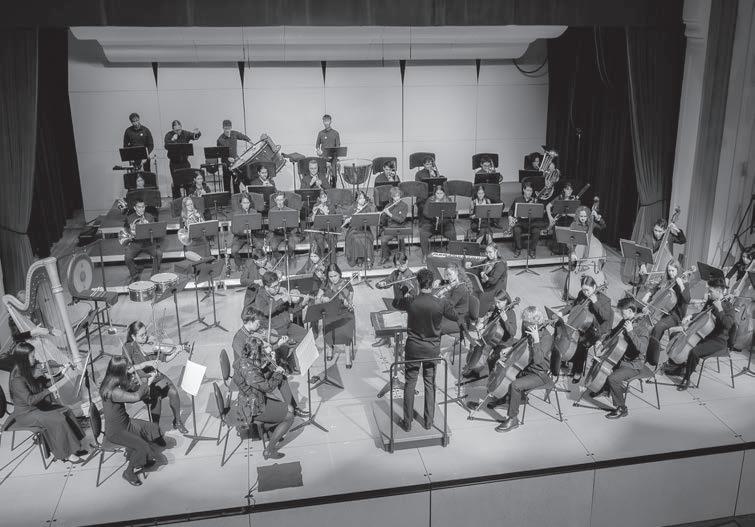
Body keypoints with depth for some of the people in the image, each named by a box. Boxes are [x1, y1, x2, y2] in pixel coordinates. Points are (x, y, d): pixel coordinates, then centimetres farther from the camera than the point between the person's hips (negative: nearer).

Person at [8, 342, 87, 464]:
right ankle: (65, 454, -9)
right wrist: (51, 389, -33)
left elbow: (44, 383, 10)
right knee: (58, 420, -22)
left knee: (66, 411, -6)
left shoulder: (30, 369, 0)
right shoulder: (17, 379, -26)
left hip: (38, 406, 9)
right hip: (26, 413, -9)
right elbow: (30, 400, -33)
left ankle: (73, 448, -1)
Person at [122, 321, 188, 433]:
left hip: (156, 376, 4)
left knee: (173, 391, -20)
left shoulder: (150, 345, 2)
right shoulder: (128, 347, -9)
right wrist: (146, 364, -30)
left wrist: (175, 351, -13)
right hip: (140, 381, -4)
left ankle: (177, 421, 1)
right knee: (156, 397, -31)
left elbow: (165, 358, 4)